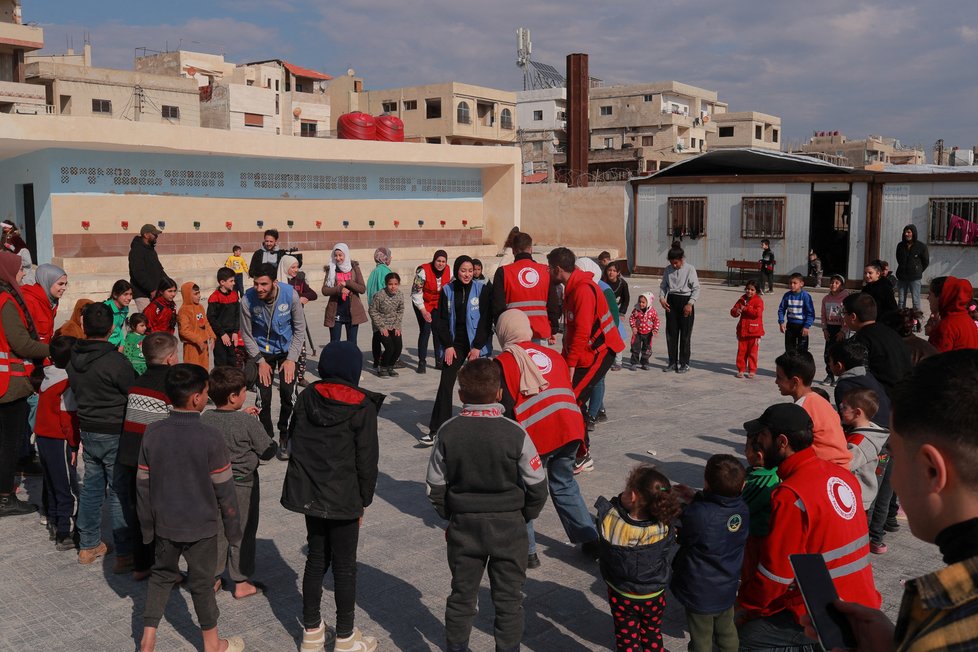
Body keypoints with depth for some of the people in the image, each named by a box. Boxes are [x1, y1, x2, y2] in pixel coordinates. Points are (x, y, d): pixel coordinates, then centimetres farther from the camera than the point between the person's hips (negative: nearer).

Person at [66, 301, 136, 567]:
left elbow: (75, 390, 11)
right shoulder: (116, 361, -21)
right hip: (115, 433, -6)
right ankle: (125, 554, 5)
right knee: (119, 492, 0)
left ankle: (88, 545, 29)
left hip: (87, 430, 7)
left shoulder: (74, 358, 1)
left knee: (91, 486, 18)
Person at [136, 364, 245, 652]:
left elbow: (143, 484, 0)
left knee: (162, 575, 22)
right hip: (201, 526, -3)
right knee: (202, 582, 11)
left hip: (165, 523, 4)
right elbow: (224, 489, -13)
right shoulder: (210, 437, -20)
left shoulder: (153, 433, -7)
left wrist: (148, 525, 13)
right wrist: (233, 527, 0)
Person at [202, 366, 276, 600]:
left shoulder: (205, 419, -7)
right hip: (242, 485, -5)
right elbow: (267, 451, -13)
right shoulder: (248, 423, -22)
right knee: (243, 533, 10)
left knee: (216, 531, 18)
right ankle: (241, 583, 20)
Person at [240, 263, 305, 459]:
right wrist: (260, 361, -10)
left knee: (288, 393, -10)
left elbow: (300, 329, -8)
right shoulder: (248, 300, -22)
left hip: (287, 349, 0)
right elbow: (246, 335, -7)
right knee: (264, 397, -4)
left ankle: (285, 436, 12)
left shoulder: (290, 295, -21)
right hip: (262, 351, 0)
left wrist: (291, 359, -12)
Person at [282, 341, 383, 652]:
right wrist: (364, 501, -1)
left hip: (310, 494, 5)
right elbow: (367, 459, -10)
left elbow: (294, 440, 9)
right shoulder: (362, 406, -12)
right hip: (344, 498, -5)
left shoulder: (306, 398, 1)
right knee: (345, 566, 6)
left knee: (316, 558, 17)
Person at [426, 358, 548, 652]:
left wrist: (452, 516, 12)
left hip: (463, 527, 2)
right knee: (508, 599, 12)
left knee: (461, 595, 17)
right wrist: (523, 517, 7)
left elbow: (435, 487, -3)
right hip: (508, 527, -2)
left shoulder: (448, 432, -10)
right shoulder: (515, 433, -16)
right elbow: (537, 487, -10)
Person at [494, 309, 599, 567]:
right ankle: (589, 539, 25)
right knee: (564, 485, 23)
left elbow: (505, 407, -6)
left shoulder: (504, 362, 1)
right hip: (570, 429, 6)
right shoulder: (553, 355, 20)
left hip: (536, 436, -6)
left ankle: (526, 551, 11)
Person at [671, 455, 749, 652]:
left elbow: (681, 538, -14)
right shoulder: (742, 508, -15)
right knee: (727, 631, 28)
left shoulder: (698, 514, -34)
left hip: (701, 593, -5)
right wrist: (693, 497, 1)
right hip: (727, 589, 5)